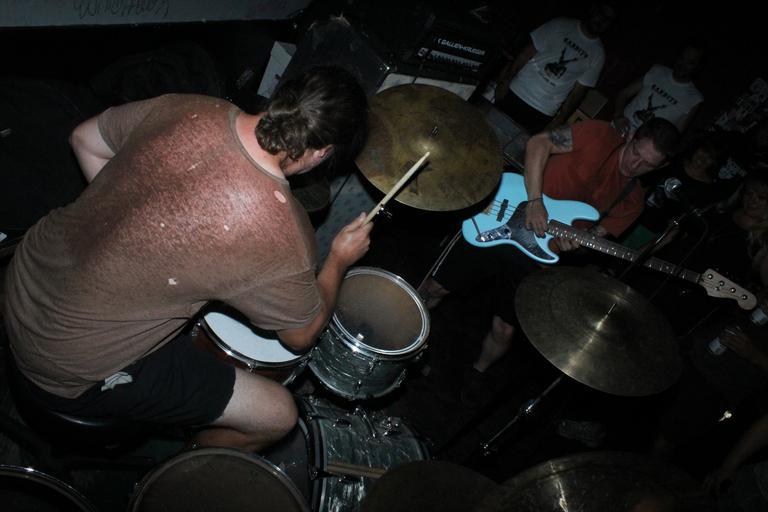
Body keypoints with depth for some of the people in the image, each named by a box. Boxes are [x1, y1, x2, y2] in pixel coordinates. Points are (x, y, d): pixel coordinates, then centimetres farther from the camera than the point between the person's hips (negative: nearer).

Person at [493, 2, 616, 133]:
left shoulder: (598, 54, 1)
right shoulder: (560, 25, -1)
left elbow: (578, 91, 1)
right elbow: (526, 53, -2)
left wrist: (560, 120, -6)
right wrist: (505, 82, -7)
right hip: (516, 92, 1)